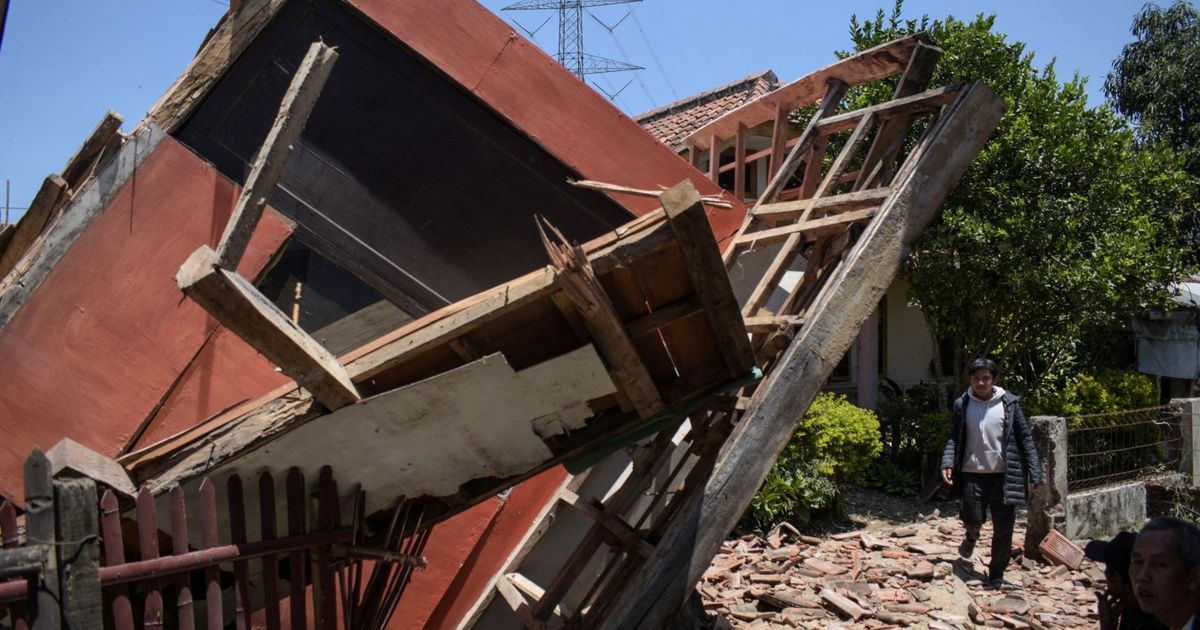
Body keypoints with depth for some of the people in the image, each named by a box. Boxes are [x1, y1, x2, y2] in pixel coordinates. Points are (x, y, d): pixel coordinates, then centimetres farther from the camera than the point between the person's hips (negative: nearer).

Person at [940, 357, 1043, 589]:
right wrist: (947, 463, -11)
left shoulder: (1009, 403, -1)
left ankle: (997, 576, 21)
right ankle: (971, 537, 29)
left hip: (1003, 475, 0)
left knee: (1004, 530, 5)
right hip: (973, 474, 0)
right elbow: (954, 438, 6)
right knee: (973, 520, -8)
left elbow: (1025, 439, 2)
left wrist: (1035, 473, -3)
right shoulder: (962, 404, 1)